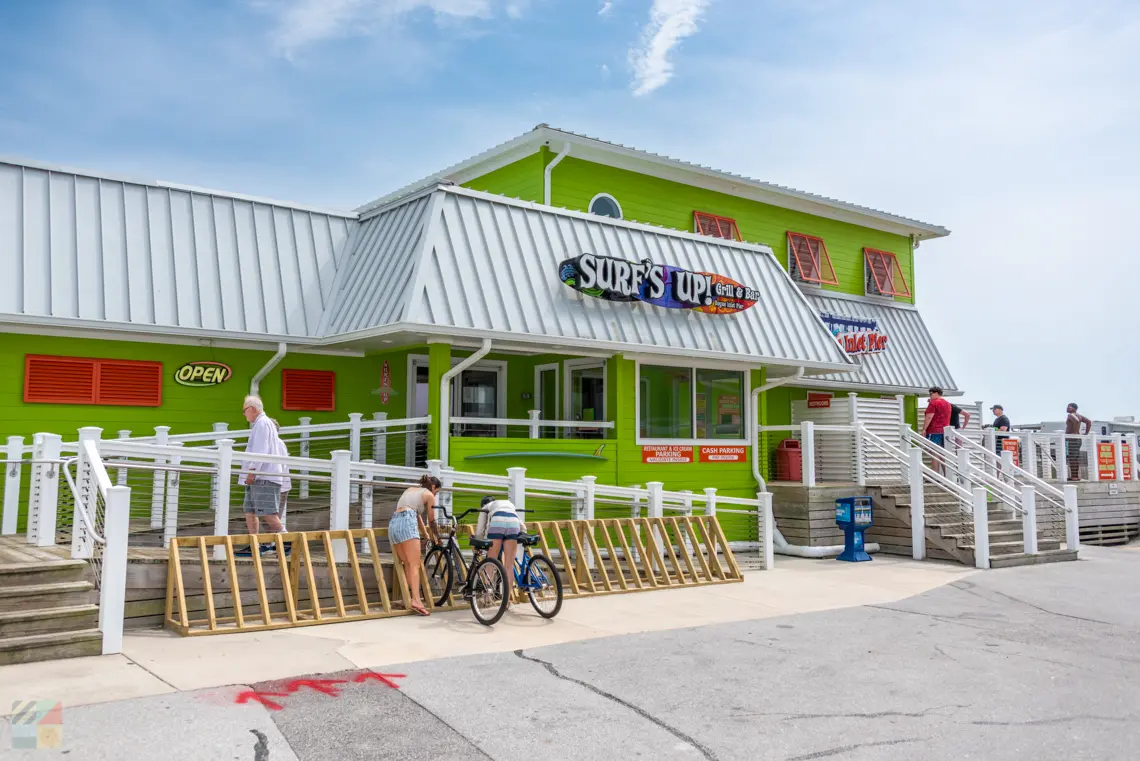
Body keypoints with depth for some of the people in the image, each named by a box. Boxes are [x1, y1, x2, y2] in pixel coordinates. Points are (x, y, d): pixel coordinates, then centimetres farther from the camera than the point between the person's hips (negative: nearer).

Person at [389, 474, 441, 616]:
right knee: (415, 565, -12)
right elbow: (431, 521, 19)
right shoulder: (429, 495, 13)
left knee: (407, 564, 11)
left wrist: (425, 534, 46)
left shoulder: (410, 489, 32)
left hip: (393, 523, 7)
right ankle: (416, 600, -25)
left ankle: (410, 596, 10)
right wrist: (436, 537, 36)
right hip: (406, 522, -7)